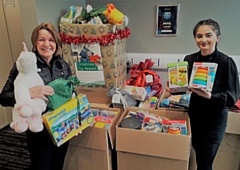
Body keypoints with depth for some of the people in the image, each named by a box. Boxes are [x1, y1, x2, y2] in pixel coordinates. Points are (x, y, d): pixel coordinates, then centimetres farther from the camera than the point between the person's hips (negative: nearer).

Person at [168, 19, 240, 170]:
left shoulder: (226, 62, -16)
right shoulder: (189, 59, -2)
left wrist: (210, 96, -31)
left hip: (215, 119, -4)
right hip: (194, 115, 4)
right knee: (198, 156, 21)